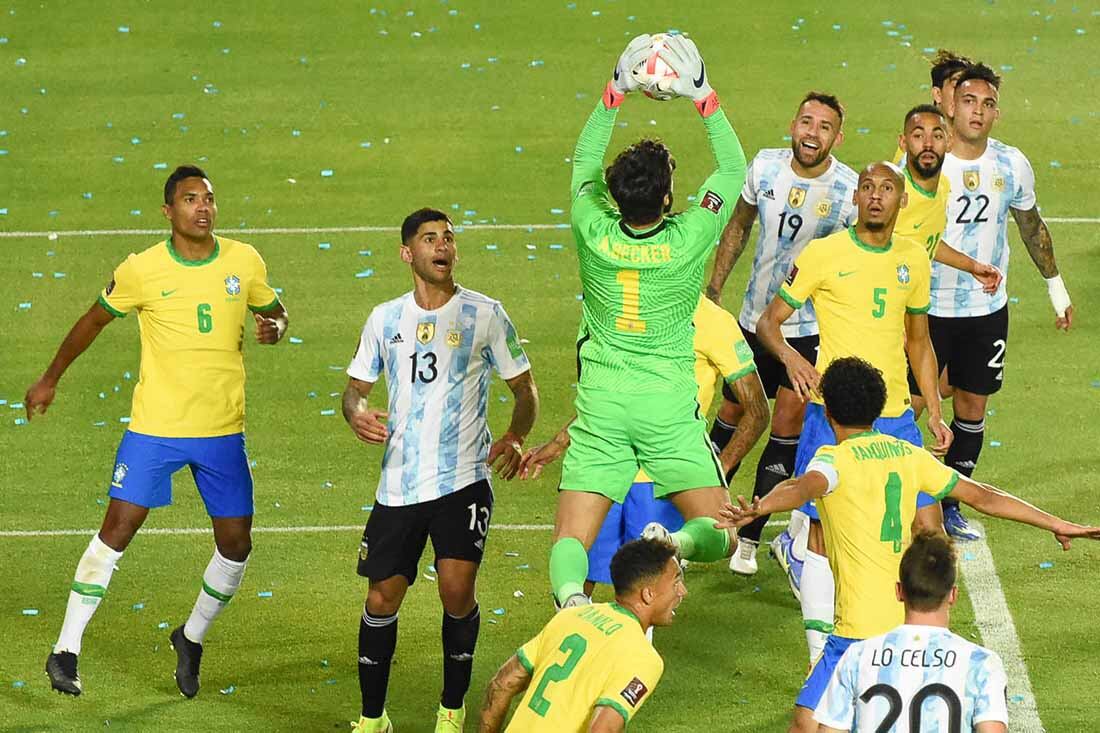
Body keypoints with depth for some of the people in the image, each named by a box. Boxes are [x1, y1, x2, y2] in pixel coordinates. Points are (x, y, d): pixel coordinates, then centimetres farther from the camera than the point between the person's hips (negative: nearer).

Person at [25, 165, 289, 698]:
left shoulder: (245, 261, -1)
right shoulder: (141, 270, -8)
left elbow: (274, 312, 16)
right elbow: (94, 320, 8)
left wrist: (274, 328, -9)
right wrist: (50, 379, 15)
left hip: (223, 432, 3)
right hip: (154, 428, -3)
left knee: (236, 544, 3)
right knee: (116, 532, -6)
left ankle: (192, 639, 29)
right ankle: (65, 651, 2)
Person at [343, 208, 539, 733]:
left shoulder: (485, 315, 0)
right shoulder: (385, 319, 8)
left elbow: (525, 390, 6)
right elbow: (356, 387, 18)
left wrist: (514, 439, -13)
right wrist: (356, 413, -6)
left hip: (463, 480, -3)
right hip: (398, 485, 3)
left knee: (457, 588, -17)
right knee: (381, 599, 3)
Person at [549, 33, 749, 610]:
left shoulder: (595, 235, -5)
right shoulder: (689, 239, -8)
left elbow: (584, 163, 16)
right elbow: (733, 168, 8)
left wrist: (613, 98, 19)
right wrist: (705, 100, 12)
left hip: (602, 404, 1)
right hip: (670, 407, -1)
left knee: (571, 538, -3)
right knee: (719, 535, 3)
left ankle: (569, 593, -37)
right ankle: (677, 542, -32)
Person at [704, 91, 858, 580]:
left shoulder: (850, 191, -16)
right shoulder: (765, 166, -6)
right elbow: (739, 225, 11)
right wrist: (712, 289, 12)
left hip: (811, 328, -3)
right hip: (754, 318, 3)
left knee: (787, 430, -1)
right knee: (734, 417, 13)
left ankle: (749, 537, 12)